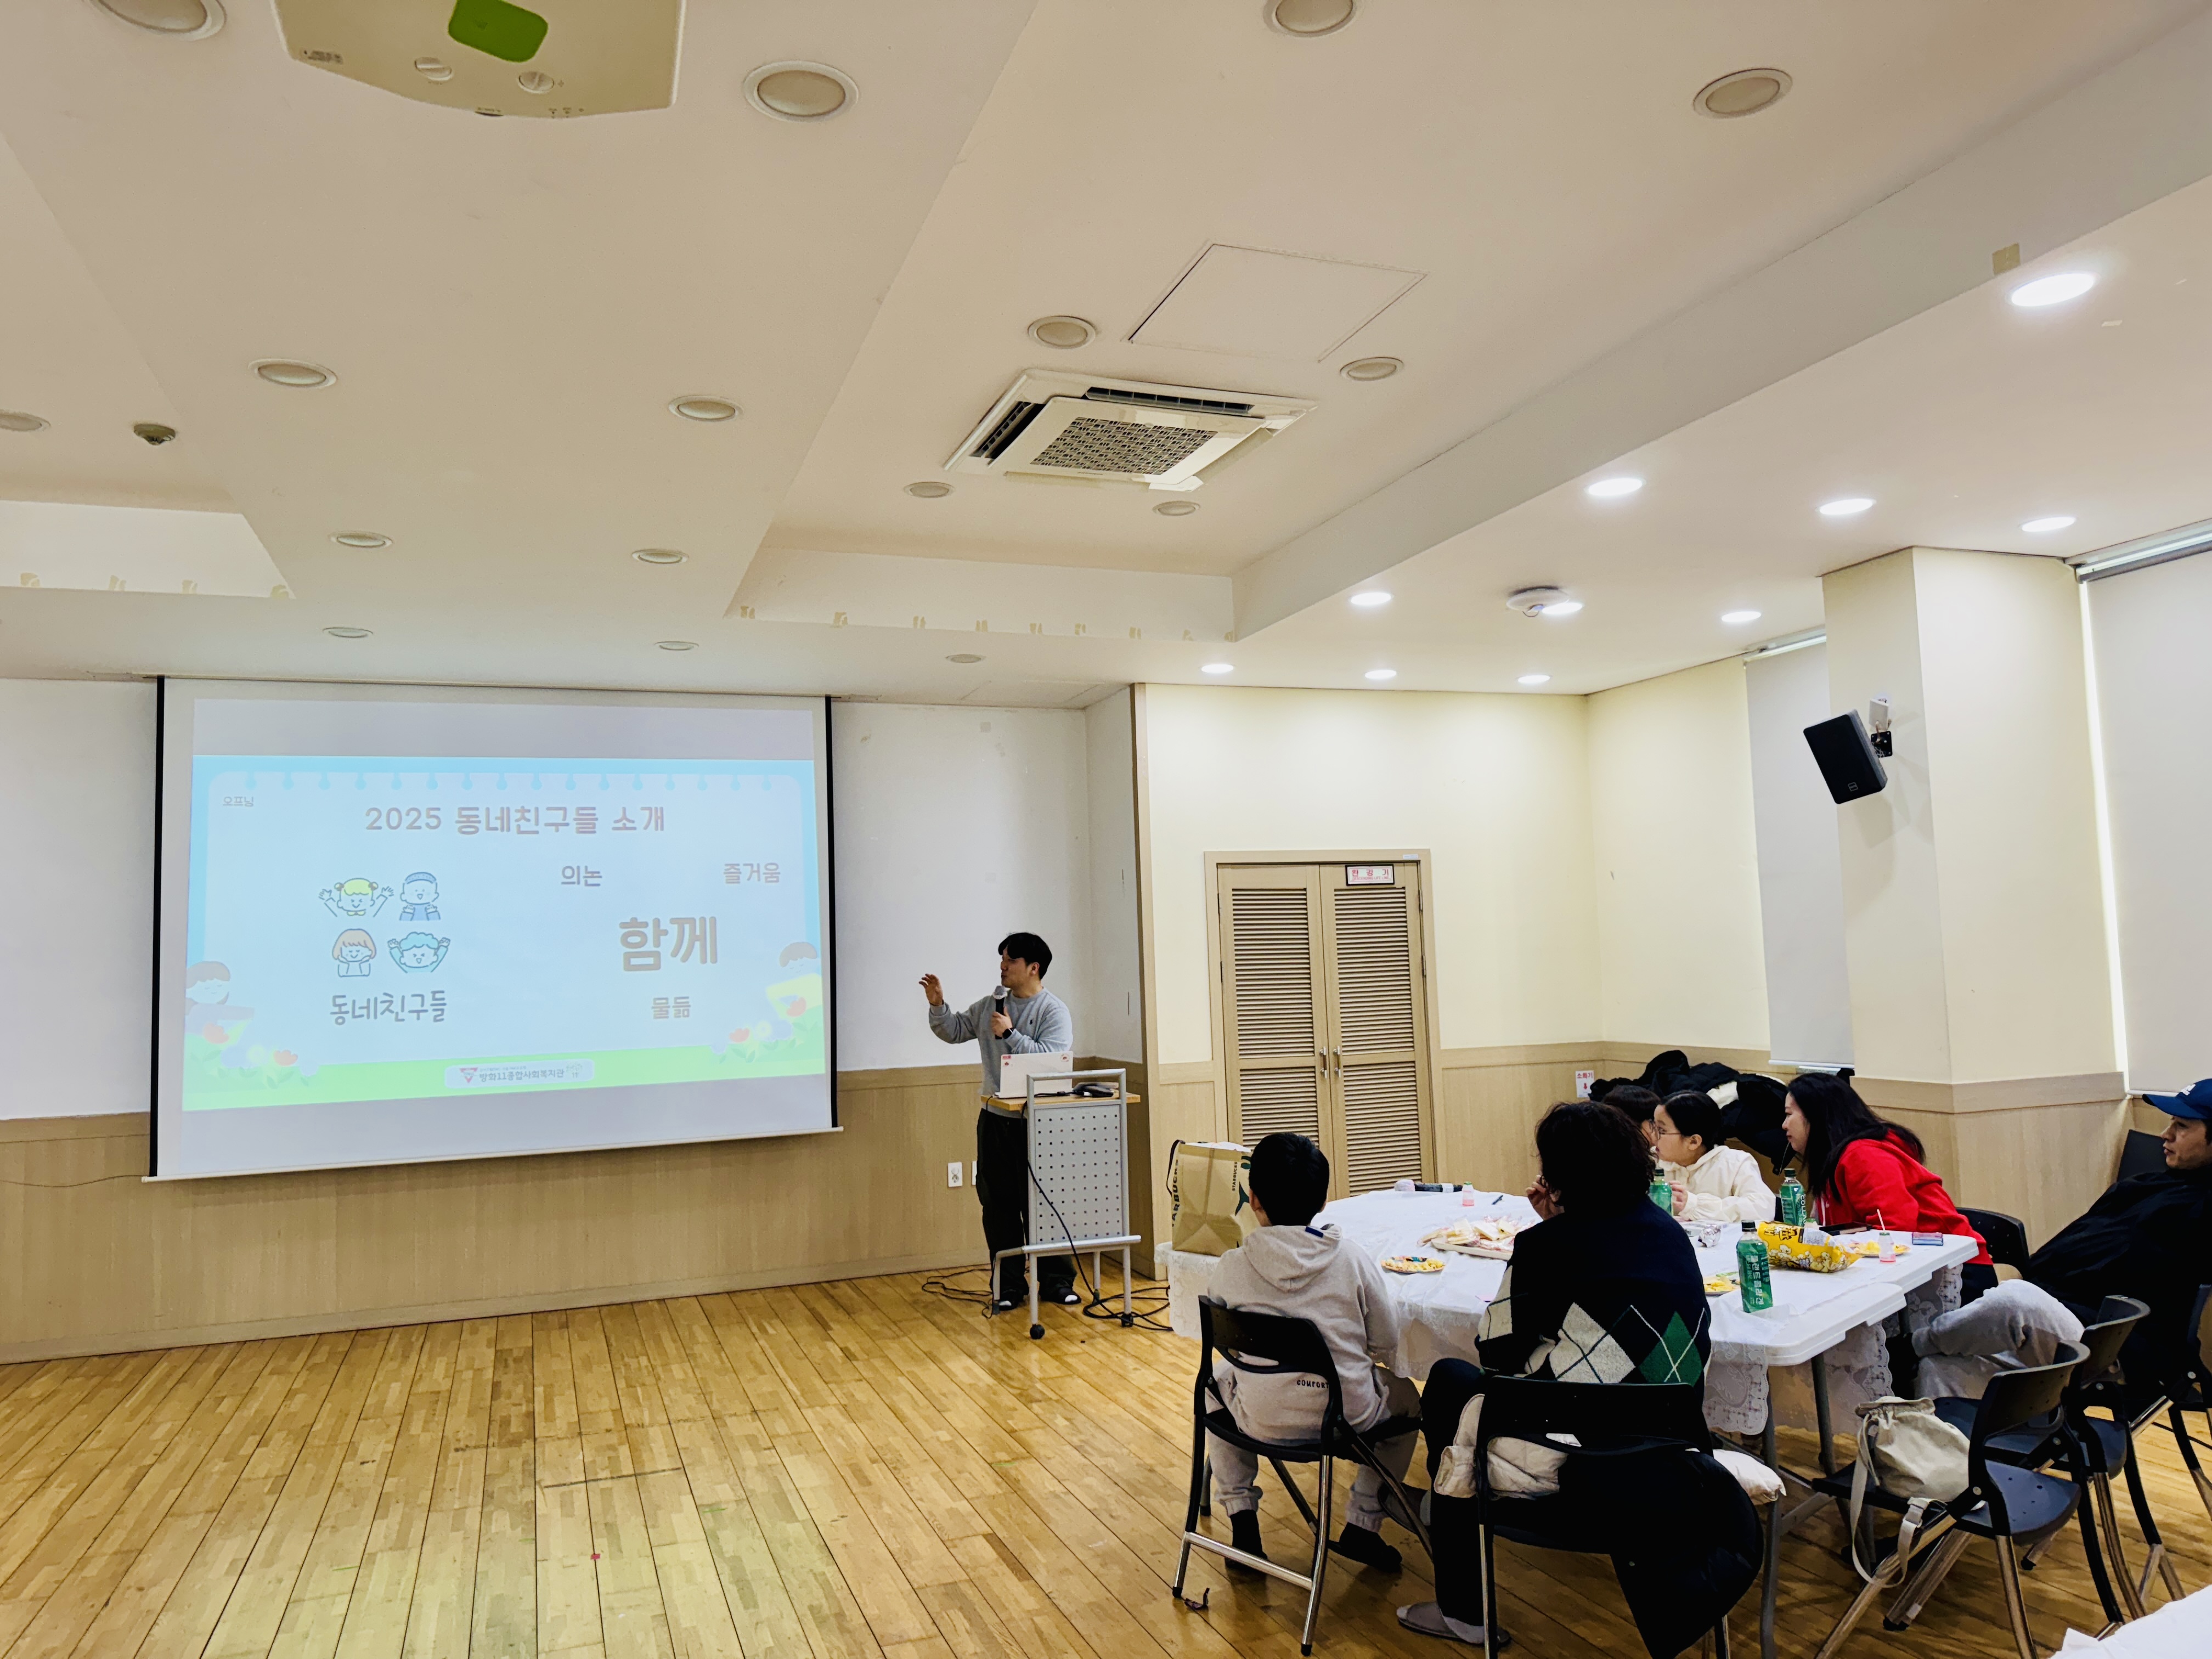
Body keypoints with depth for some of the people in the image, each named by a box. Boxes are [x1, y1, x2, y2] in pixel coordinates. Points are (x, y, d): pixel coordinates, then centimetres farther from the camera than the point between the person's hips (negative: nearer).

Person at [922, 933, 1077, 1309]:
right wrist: (938, 1005, 1)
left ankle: (1056, 1281, 14)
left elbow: (1048, 1059, -20)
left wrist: (1010, 1033, -19)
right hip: (995, 1119, 5)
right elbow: (954, 1031, 17)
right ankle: (1010, 1284, 16)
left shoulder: (1055, 1012, -8)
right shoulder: (990, 1006, 9)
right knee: (997, 1203, 6)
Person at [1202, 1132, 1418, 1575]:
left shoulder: (1230, 1268, -10)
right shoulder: (1354, 1261, -10)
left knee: (1217, 1377, 34)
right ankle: (1362, 1525, 26)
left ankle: (1241, 1519, 29)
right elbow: (1386, 1345, -1)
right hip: (1349, 1418, 0)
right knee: (1404, 1395, 32)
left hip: (1263, 1422, 0)